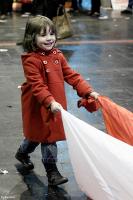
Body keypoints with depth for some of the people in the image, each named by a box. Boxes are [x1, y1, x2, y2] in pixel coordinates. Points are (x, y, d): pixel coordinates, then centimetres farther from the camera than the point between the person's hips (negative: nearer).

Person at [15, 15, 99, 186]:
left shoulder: (57, 55, 3)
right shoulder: (31, 60, -19)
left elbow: (71, 75, 3)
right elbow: (37, 86, -27)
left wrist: (88, 91, -7)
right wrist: (50, 102, -39)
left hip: (55, 104, 7)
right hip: (38, 107, -7)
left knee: (39, 133, 19)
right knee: (48, 135, 1)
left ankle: (22, 153, 45)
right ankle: (52, 172, 16)